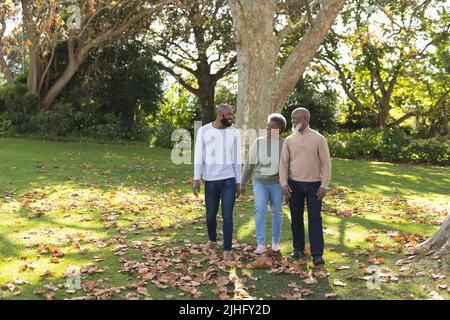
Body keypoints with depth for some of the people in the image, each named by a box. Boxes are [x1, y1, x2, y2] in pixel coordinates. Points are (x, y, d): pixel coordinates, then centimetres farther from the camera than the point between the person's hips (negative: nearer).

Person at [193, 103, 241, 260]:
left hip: (229, 180, 0)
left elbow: (237, 158, 5)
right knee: (211, 215, 11)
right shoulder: (204, 131, -2)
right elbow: (199, 156, 0)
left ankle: (227, 249, 8)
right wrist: (197, 179, -6)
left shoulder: (234, 132, 2)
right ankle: (212, 240, 38)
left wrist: (238, 182, 4)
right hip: (210, 180, 0)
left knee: (227, 215, -2)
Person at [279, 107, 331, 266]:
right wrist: (284, 183, -7)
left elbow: (326, 162, -3)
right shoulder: (289, 140, 5)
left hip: (314, 185, -3)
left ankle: (317, 253, 0)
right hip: (294, 185, 3)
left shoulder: (319, 139, -3)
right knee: (296, 218, 10)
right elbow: (284, 163, 4)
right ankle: (298, 248, 23)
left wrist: (324, 185, -9)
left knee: (315, 219, -3)